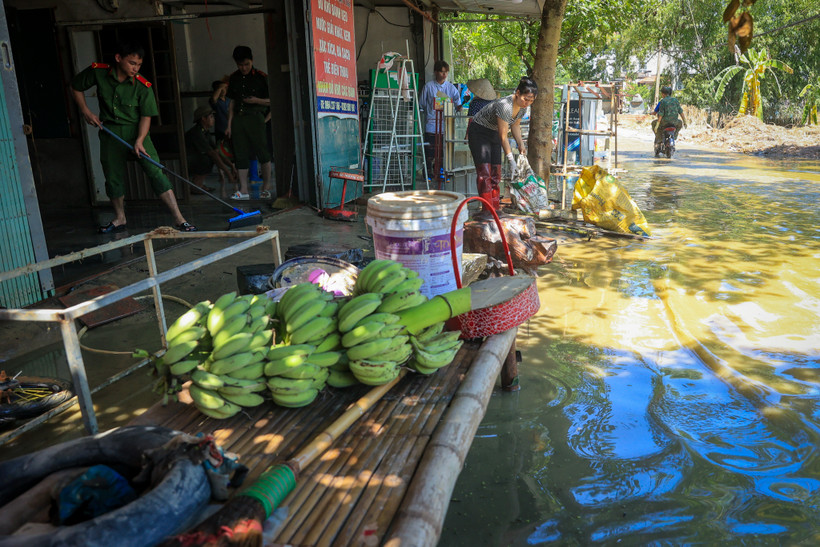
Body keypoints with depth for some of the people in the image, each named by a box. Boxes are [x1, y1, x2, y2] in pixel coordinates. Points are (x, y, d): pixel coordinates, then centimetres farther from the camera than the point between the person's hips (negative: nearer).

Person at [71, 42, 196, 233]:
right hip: (110, 132, 3)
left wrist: (139, 140, -25)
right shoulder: (98, 72, -6)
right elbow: (75, 86, 10)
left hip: (136, 131, -2)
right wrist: (86, 111, 1)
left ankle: (179, 219, -14)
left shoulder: (143, 87, -12)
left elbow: (146, 116, -12)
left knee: (156, 172, -13)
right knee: (113, 176, 10)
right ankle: (120, 219, 29)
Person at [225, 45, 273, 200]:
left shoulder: (261, 77, -1)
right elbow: (232, 103, 17)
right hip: (238, 119, 5)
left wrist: (257, 100, -15)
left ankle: (266, 187, 9)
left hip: (255, 118, -4)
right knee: (240, 154, 3)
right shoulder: (233, 79, 13)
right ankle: (243, 190, 6)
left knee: (262, 152, -3)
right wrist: (229, 125, 12)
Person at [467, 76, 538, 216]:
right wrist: (511, 160, -26)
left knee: (496, 173, 3)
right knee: (484, 172, -14)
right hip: (479, 132, -8)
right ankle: (486, 209, -14)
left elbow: (515, 125, 10)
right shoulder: (504, 105, -33)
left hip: (493, 135, 8)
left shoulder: (523, 106, -8)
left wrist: (521, 144, -3)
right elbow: (503, 136, -28)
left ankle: (495, 208, 6)